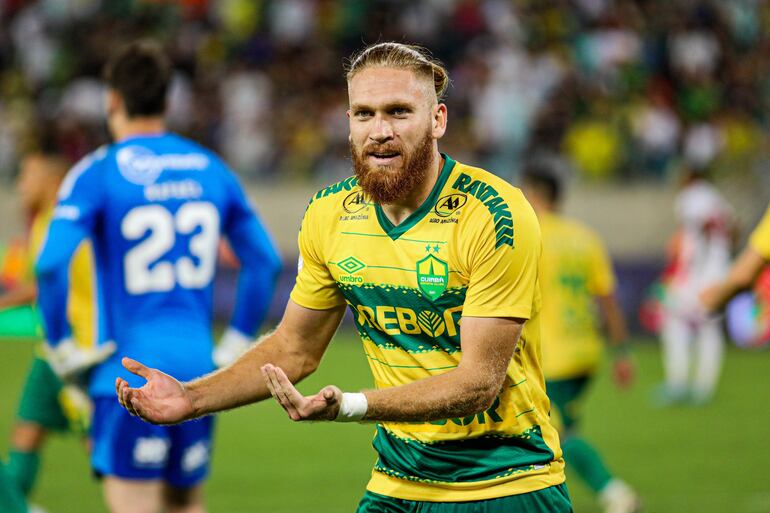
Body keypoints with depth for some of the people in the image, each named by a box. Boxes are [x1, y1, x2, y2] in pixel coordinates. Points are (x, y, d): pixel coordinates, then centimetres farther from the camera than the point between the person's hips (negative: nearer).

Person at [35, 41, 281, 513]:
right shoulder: (211, 169, 9)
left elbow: (51, 264, -20)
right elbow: (266, 261, 13)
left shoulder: (98, 173, -7)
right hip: (198, 368, 5)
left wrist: (60, 345, -8)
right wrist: (237, 342, 18)